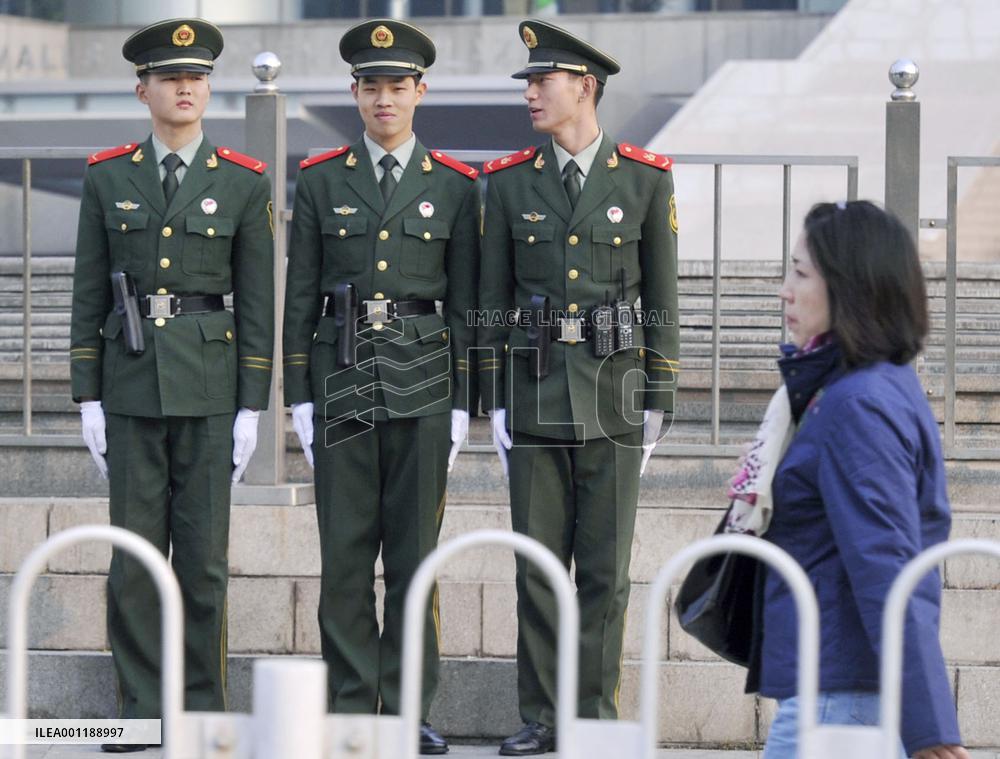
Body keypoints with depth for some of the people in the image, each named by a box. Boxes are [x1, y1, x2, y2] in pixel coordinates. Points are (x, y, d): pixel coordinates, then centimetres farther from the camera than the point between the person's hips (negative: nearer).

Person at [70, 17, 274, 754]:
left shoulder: (244, 183, 2)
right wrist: (89, 399, 3)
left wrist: (251, 409, -3)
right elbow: (90, 295, 8)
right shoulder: (108, 179, 6)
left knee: (203, 555, 0)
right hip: (131, 382, 1)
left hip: (209, 385, -1)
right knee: (134, 556, 1)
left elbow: (258, 304, 2)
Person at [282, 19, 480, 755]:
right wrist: (300, 397, 1)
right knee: (345, 556, 1)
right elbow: (301, 299, 7)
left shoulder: (455, 187, 5)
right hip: (342, 383, 1)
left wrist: (462, 405, 0)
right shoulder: (320, 182, 6)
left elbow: (466, 304, 5)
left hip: (422, 386, -1)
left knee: (415, 553, 1)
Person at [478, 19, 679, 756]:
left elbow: (661, 296, 3)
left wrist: (657, 402, -1)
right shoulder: (510, 183, 5)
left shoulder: (646, 180, 1)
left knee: (606, 566, 1)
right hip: (535, 392, 1)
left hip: (612, 392, -1)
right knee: (538, 563, 3)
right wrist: (495, 401, 2)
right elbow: (494, 298, 7)